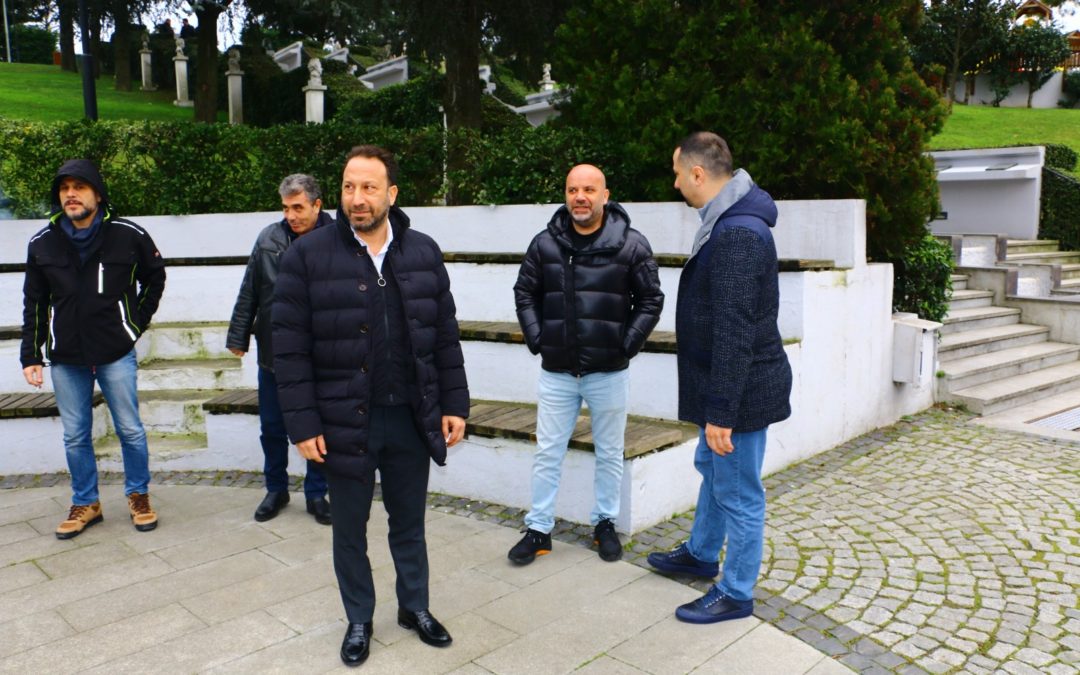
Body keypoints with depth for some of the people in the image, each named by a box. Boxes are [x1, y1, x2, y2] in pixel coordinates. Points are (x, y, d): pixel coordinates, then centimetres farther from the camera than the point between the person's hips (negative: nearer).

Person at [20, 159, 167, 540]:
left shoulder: (128, 235, -8)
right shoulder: (42, 243, 0)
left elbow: (155, 277, 10)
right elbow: (34, 305, 7)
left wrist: (138, 322, 4)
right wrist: (31, 356, 5)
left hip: (116, 352, -2)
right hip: (65, 357, 3)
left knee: (130, 429, 5)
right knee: (75, 436, 10)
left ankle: (138, 497, 23)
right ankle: (85, 504, 26)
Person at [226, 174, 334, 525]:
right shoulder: (269, 239, 0)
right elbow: (249, 292, 7)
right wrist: (238, 335, 8)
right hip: (273, 351, 3)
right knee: (272, 427, 13)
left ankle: (316, 493, 26)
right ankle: (276, 489, 33)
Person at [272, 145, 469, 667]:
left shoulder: (423, 253, 2)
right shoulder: (309, 254, -8)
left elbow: (445, 336, 5)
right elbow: (289, 346, -8)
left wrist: (454, 404, 3)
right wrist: (303, 423, -10)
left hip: (412, 418, 2)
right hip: (345, 421, -2)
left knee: (409, 523, 18)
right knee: (350, 530, 15)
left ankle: (414, 608, 39)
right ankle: (359, 620, 36)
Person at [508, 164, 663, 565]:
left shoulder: (631, 244, -6)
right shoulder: (545, 244, 0)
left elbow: (651, 300, -1)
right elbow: (525, 294, 8)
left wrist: (628, 345, -7)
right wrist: (537, 340, -1)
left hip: (609, 372, -1)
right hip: (556, 371, 2)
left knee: (609, 454, 12)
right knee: (547, 453, 9)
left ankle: (605, 524, 30)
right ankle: (538, 530, 22)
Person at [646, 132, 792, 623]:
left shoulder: (737, 235, -25)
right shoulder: (729, 222, 9)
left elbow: (734, 332, -27)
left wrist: (721, 411, -24)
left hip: (741, 389, -11)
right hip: (729, 383, 11)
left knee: (739, 494, 5)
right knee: (711, 469, 26)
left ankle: (735, 595, 23)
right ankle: (701, 554, 47)